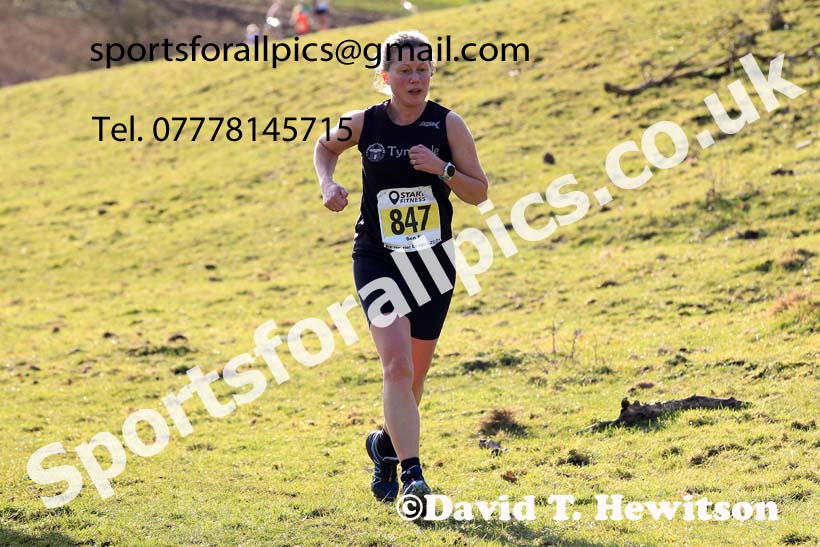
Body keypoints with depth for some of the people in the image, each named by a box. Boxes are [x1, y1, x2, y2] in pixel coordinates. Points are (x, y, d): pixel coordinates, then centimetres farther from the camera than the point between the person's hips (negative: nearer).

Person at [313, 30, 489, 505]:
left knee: (415, 375, 13)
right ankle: (412, 474, -21)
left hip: (433, 261, 2)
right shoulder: (364, 124, -5)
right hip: (377, 260, -2)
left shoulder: (448, 124, -5)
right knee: (397, 364, -20)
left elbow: (479, 192, -2)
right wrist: (328, 183, -3)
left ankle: (387, 444, 42)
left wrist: (442, 168, -19)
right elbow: (325, 147, 16)